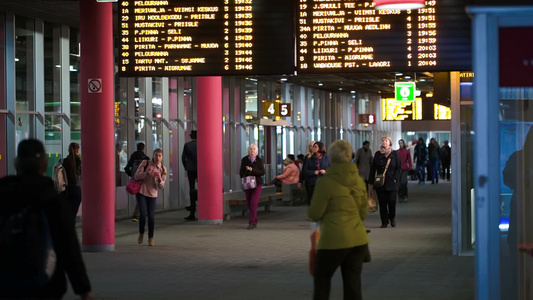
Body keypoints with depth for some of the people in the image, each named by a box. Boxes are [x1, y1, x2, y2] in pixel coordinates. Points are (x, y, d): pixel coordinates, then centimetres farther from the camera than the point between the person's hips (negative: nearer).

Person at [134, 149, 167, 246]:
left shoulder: (163, 169, 1)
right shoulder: (145, 163, -4)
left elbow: (161, 187, 2)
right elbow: (136, 176, -5)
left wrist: (160, 180, -20)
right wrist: (146, 174, -22)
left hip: (152, 194, 2)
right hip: (141, 192, -2)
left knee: (151, 216, -2)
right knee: (143, 214, -11)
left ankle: (151, 238, 12)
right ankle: (141, 234, 14)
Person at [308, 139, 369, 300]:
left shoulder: (326, 182, -12)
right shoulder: (359, 180, 5)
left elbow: (314, 214, -7)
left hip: (334, 239, -5)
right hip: (358, 238, 5)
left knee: (321, 280, 13)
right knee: (353, 285, 7)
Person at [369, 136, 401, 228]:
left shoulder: (395, 154, 4)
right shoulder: (378, 154, 9)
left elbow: (399, 168, 3)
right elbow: (373, 168, 9)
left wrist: (395, 178, -10)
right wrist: (371, 181, 3)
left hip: (391, 182, -2)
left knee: (391, 201, -3)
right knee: (382, 202, 1)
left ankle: (392, 219, 21)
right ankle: (384, 222, 8)